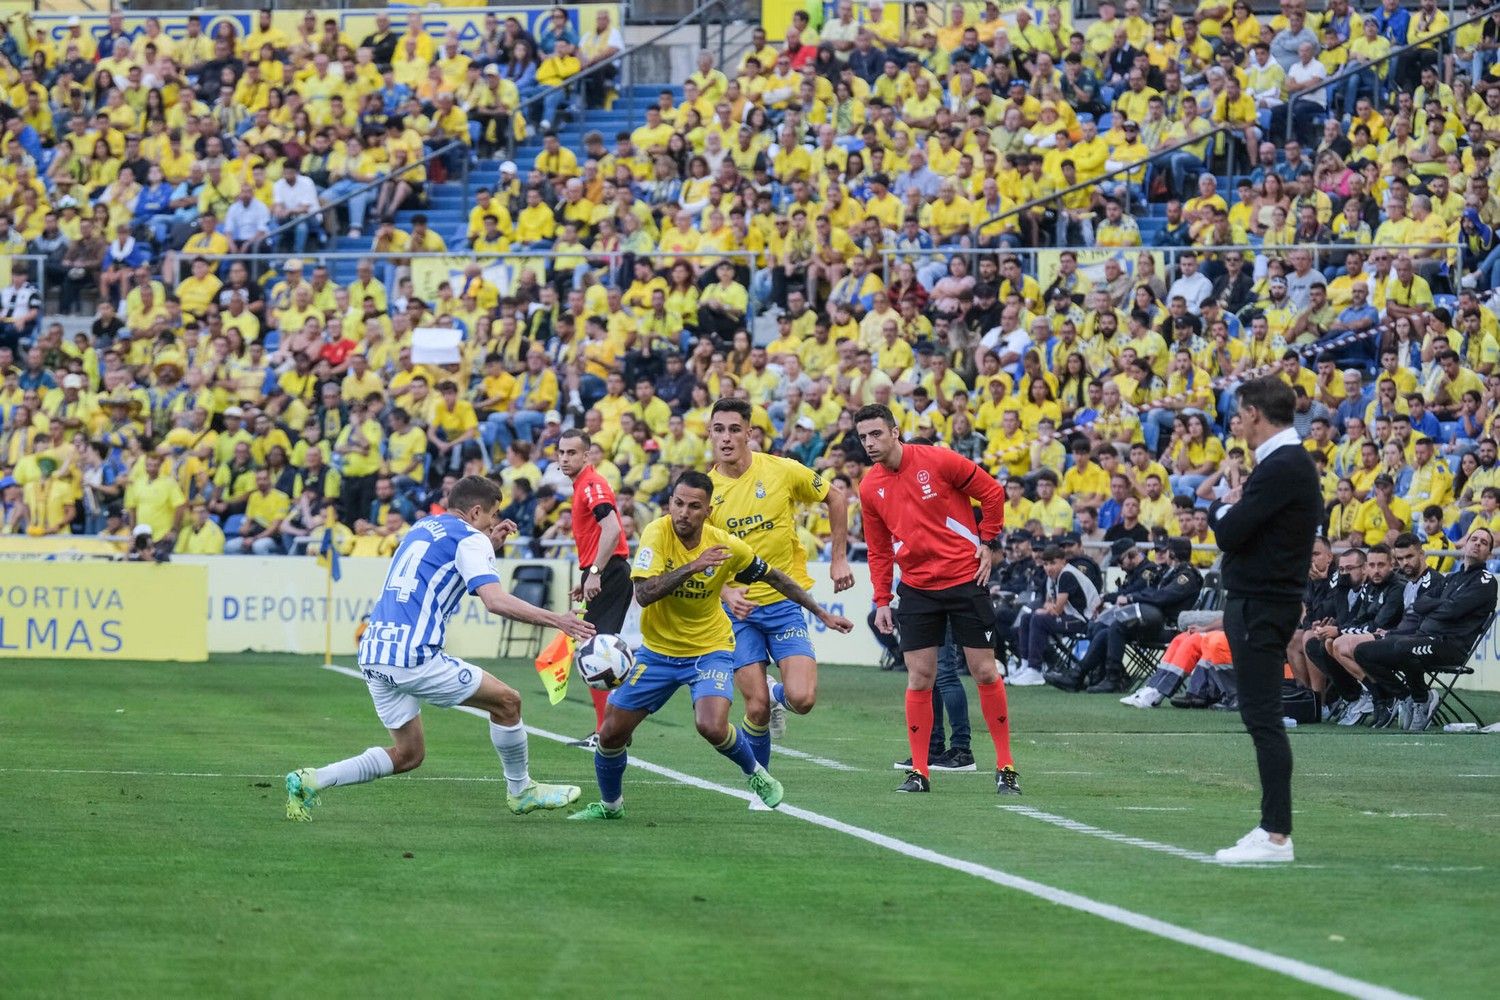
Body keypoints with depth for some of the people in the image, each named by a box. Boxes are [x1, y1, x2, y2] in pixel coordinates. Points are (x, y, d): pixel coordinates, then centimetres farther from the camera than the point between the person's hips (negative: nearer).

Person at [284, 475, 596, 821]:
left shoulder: (425, 527, 22)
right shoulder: (468, 539, -3)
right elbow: (495, 600, -16)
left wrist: (490, 544, 31)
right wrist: (556, 620, -14)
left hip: (372, 652, 8)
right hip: (412, 656, -8)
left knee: (409, 754, 15)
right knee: (506, 701, 5)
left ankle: (309, 781, 3)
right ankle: (520, 791, 19)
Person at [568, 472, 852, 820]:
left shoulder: (725, 546, -15)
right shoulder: (657, 533, -19)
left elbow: (775, 578, 2)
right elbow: (643, 594, -30)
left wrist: (822, 614, 8)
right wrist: (692, 567, -37)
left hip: (710, 649, -1)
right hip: (658, 651, 1)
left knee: (712, 726, -26)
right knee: (611, 732, 1)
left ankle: (756, 775, 4)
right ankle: (609, 804, 28)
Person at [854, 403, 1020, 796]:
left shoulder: (937, 461, -10)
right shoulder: (870, 488, 3)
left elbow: (992, 492, -1)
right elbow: (878, 550, 11)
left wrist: (986, 543, -3)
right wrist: (881, 601, 6)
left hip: (965, 578, -3)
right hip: (916, 586, 3)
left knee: (985, 672, 0)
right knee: (919, 679, -3)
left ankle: (1006, 767, 8)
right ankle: (919, 772, 3)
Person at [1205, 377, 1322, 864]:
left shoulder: (1280, 469, -17)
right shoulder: (1291, 462, 15)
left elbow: (1230, 531, -19)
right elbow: (1241, 528, 18)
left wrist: (1221, 507, 0)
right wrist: (1231, 508, 0)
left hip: (1261, 607, -11)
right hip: (1263, 600, 11)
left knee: (1262, 716, -11)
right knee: (1261, 717, 12)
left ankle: (1276, 835, -12)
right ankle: (1273, 828, 15)